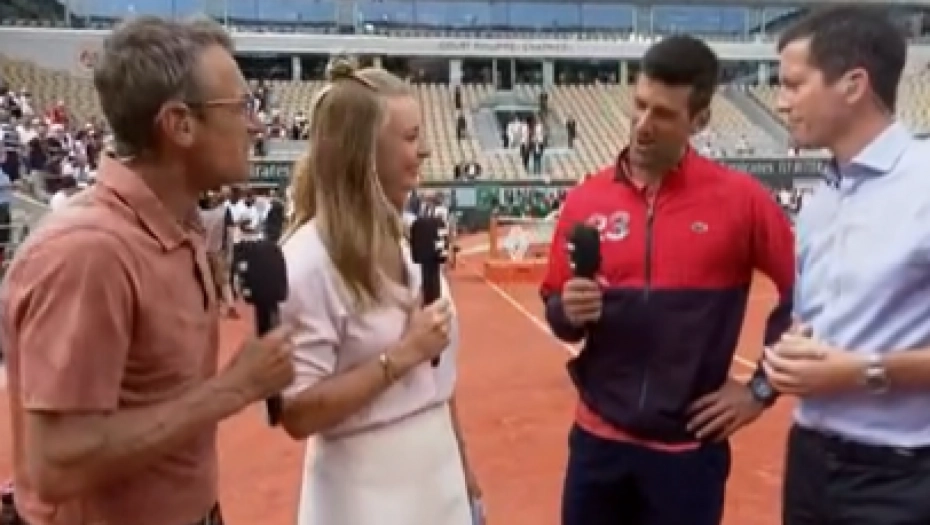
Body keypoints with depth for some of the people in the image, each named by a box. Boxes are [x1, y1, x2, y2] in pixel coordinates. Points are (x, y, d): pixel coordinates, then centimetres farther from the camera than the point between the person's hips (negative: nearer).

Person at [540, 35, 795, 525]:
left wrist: (762, 388, -2)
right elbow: (556, 308, 6)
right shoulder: (586, 198, -1)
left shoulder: (741, 198, -9)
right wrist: (569, 311, -15)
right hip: (599, 439, 2)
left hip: (689, 447, -2)